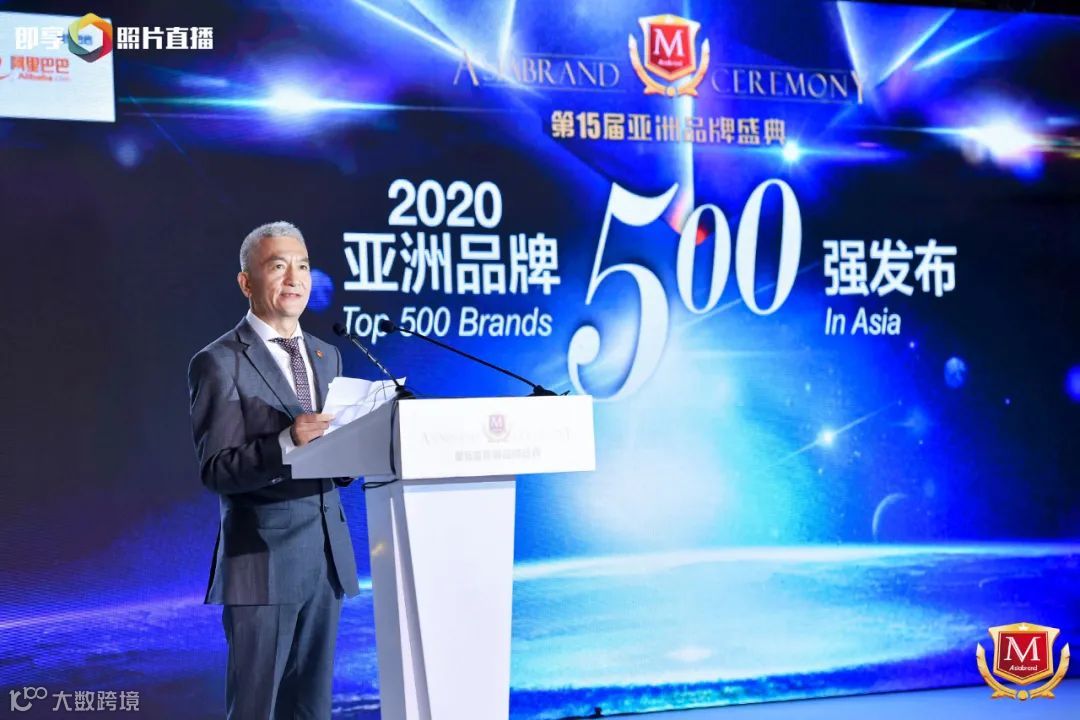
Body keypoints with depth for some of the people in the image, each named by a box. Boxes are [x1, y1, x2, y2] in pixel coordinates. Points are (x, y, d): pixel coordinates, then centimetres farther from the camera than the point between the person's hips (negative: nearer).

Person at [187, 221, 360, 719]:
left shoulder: (326, 355, 14)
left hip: (328, 555, 6)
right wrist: (286, 443, -28)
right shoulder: (220, 363, -6)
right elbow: (216, 469, -13)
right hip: (262, 559, -6)